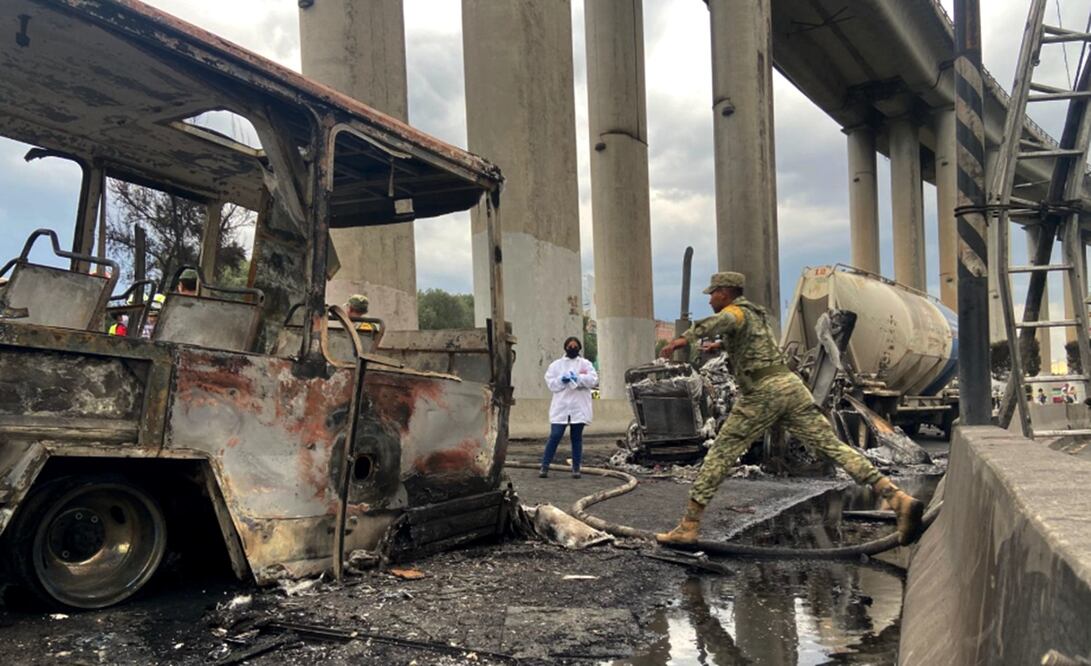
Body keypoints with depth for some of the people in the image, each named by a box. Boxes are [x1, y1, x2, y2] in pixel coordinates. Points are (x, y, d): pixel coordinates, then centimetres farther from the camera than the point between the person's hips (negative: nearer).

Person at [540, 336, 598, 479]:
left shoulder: (585, 364, 10)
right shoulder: (556, 365, 10)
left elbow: (593, 379, -5)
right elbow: (550, 383, 1)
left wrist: (577, 378, -16)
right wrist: (562, 380, -16)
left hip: (579, 408, 1)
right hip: (561, 407, -1)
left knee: (576, 438, 7)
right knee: (555, 436, -6)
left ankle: (576, 468, 13)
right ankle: (544, 466, -1)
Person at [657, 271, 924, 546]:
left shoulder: (735, 310, 2)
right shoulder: (758, 313, 27)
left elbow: (723, 320, -25)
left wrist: (685, 338, -39)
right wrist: (720, 346, 54)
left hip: (761, 390, -7)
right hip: (790, 382, 7)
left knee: (720, 453, 0)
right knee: (834, 447, 0)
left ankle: (688, 526, 0)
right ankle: (900, 499, -12)